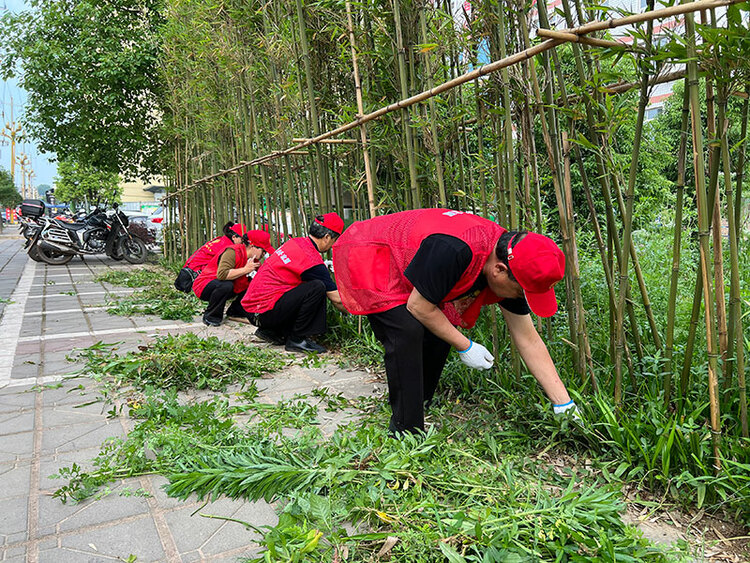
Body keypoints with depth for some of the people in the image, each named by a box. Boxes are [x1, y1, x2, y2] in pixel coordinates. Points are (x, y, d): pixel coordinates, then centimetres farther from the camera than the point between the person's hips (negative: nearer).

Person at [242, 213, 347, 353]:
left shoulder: (296, 242, 9)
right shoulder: (312, 261, -16)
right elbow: (336, 299, -8)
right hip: (263, 313, -9)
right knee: (317, 288, -18)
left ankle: (270, 331, 17)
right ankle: (296, 339, -7)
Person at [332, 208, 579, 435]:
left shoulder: (510, 260, -12)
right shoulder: (454, 249, -39)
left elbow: (528, 340, -6)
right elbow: (419, 306, -26)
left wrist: (565, 405, -5)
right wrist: (466, 347, -16)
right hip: (363, 257, -8)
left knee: (441, 329, 1)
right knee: (408, 331, -24)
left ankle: (420, 408, 20)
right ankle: (406, 430, -11)